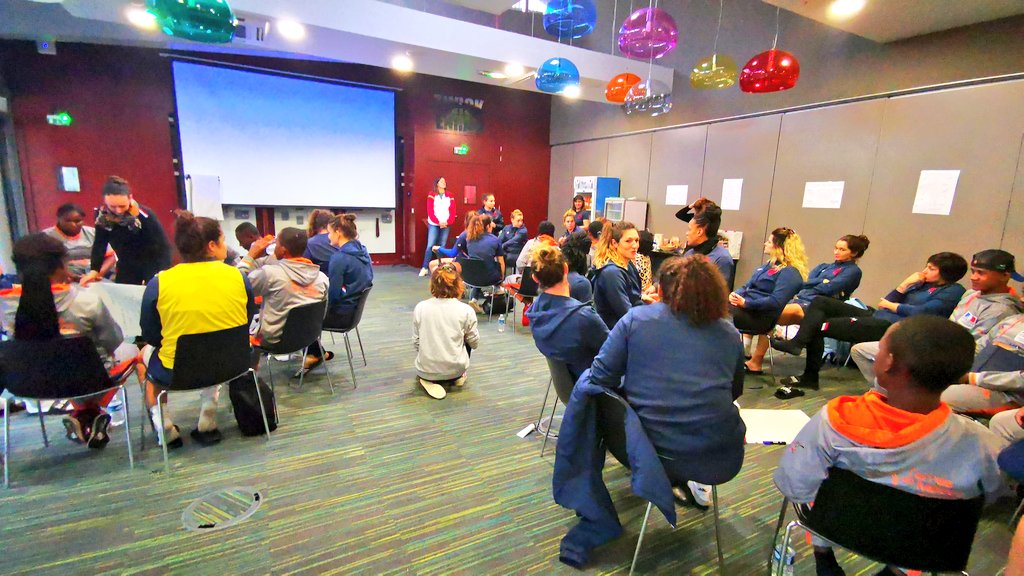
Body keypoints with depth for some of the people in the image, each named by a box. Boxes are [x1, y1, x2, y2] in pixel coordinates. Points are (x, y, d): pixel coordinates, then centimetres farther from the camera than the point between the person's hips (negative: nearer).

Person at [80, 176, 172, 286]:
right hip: (126, 266, 4)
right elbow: (100, 243, -2)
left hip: (152, 264, -4)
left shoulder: (145, 216, -25)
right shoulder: (102, 214, -12)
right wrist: (94, 269, -12)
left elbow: (162, 246, -22)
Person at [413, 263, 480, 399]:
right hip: (454, 369, -2)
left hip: (425, 369, 3)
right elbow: (474, 343, 0)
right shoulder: (466, 310, -12)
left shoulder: (420, 307, -8)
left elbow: (416, 343, 0)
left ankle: (429, 379, 17)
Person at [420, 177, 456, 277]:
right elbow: (430, 211, -5)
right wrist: (438, 222, -15)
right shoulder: (432, 195, 4)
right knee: (430, 245, -9)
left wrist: (447, 222, -11)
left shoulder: (450, 196, 11)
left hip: (446, 225, 3)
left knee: (442, 246, 2)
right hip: (434, 224, -2)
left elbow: (453, 212, 5)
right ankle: (424, 268, -6)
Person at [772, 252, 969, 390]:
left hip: (893, 328, -9)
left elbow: (921, 313, -13)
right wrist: (905, 284, 6)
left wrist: (891, 305, 1)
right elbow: (886, 302, 16)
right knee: (820, 302, -6)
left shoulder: (953, 291, 1)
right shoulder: (921, 284, 23)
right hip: (877, 318, 9)